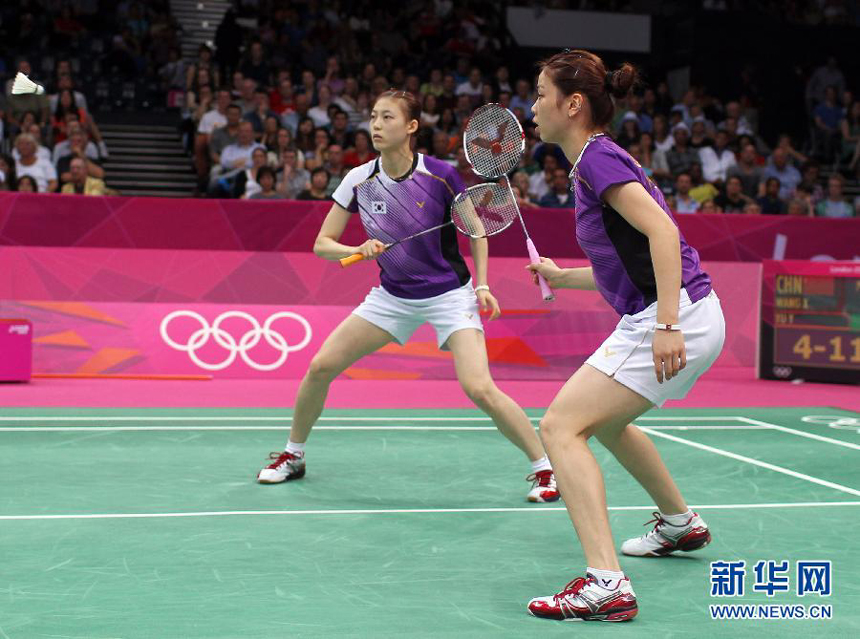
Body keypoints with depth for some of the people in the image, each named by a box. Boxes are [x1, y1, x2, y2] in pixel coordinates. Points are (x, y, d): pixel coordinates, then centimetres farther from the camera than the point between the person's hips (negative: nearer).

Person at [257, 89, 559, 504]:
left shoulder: (441, 176, -17)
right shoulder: (359, 181, -9)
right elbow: (322, 244, -3)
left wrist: (482, 285, -11)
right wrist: (359, 250, -23)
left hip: (449, 294, -4)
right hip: (392, 296, 4)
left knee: (479, 389, -21)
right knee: (320, 366, -3)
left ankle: (544, 467, -4)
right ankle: (293, 456, 20)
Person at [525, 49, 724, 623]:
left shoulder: (599, 157, -12)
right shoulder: (593, 161, 17)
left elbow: (661, 231, -24)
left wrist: (667, 325, -29)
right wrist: (562, 276, 20)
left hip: (679, 319, -10)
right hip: (657, 319, 10)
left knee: (560, 426, -15)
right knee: (605, 421, 31)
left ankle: (607, 585, -23)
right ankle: (681, 523, 48)